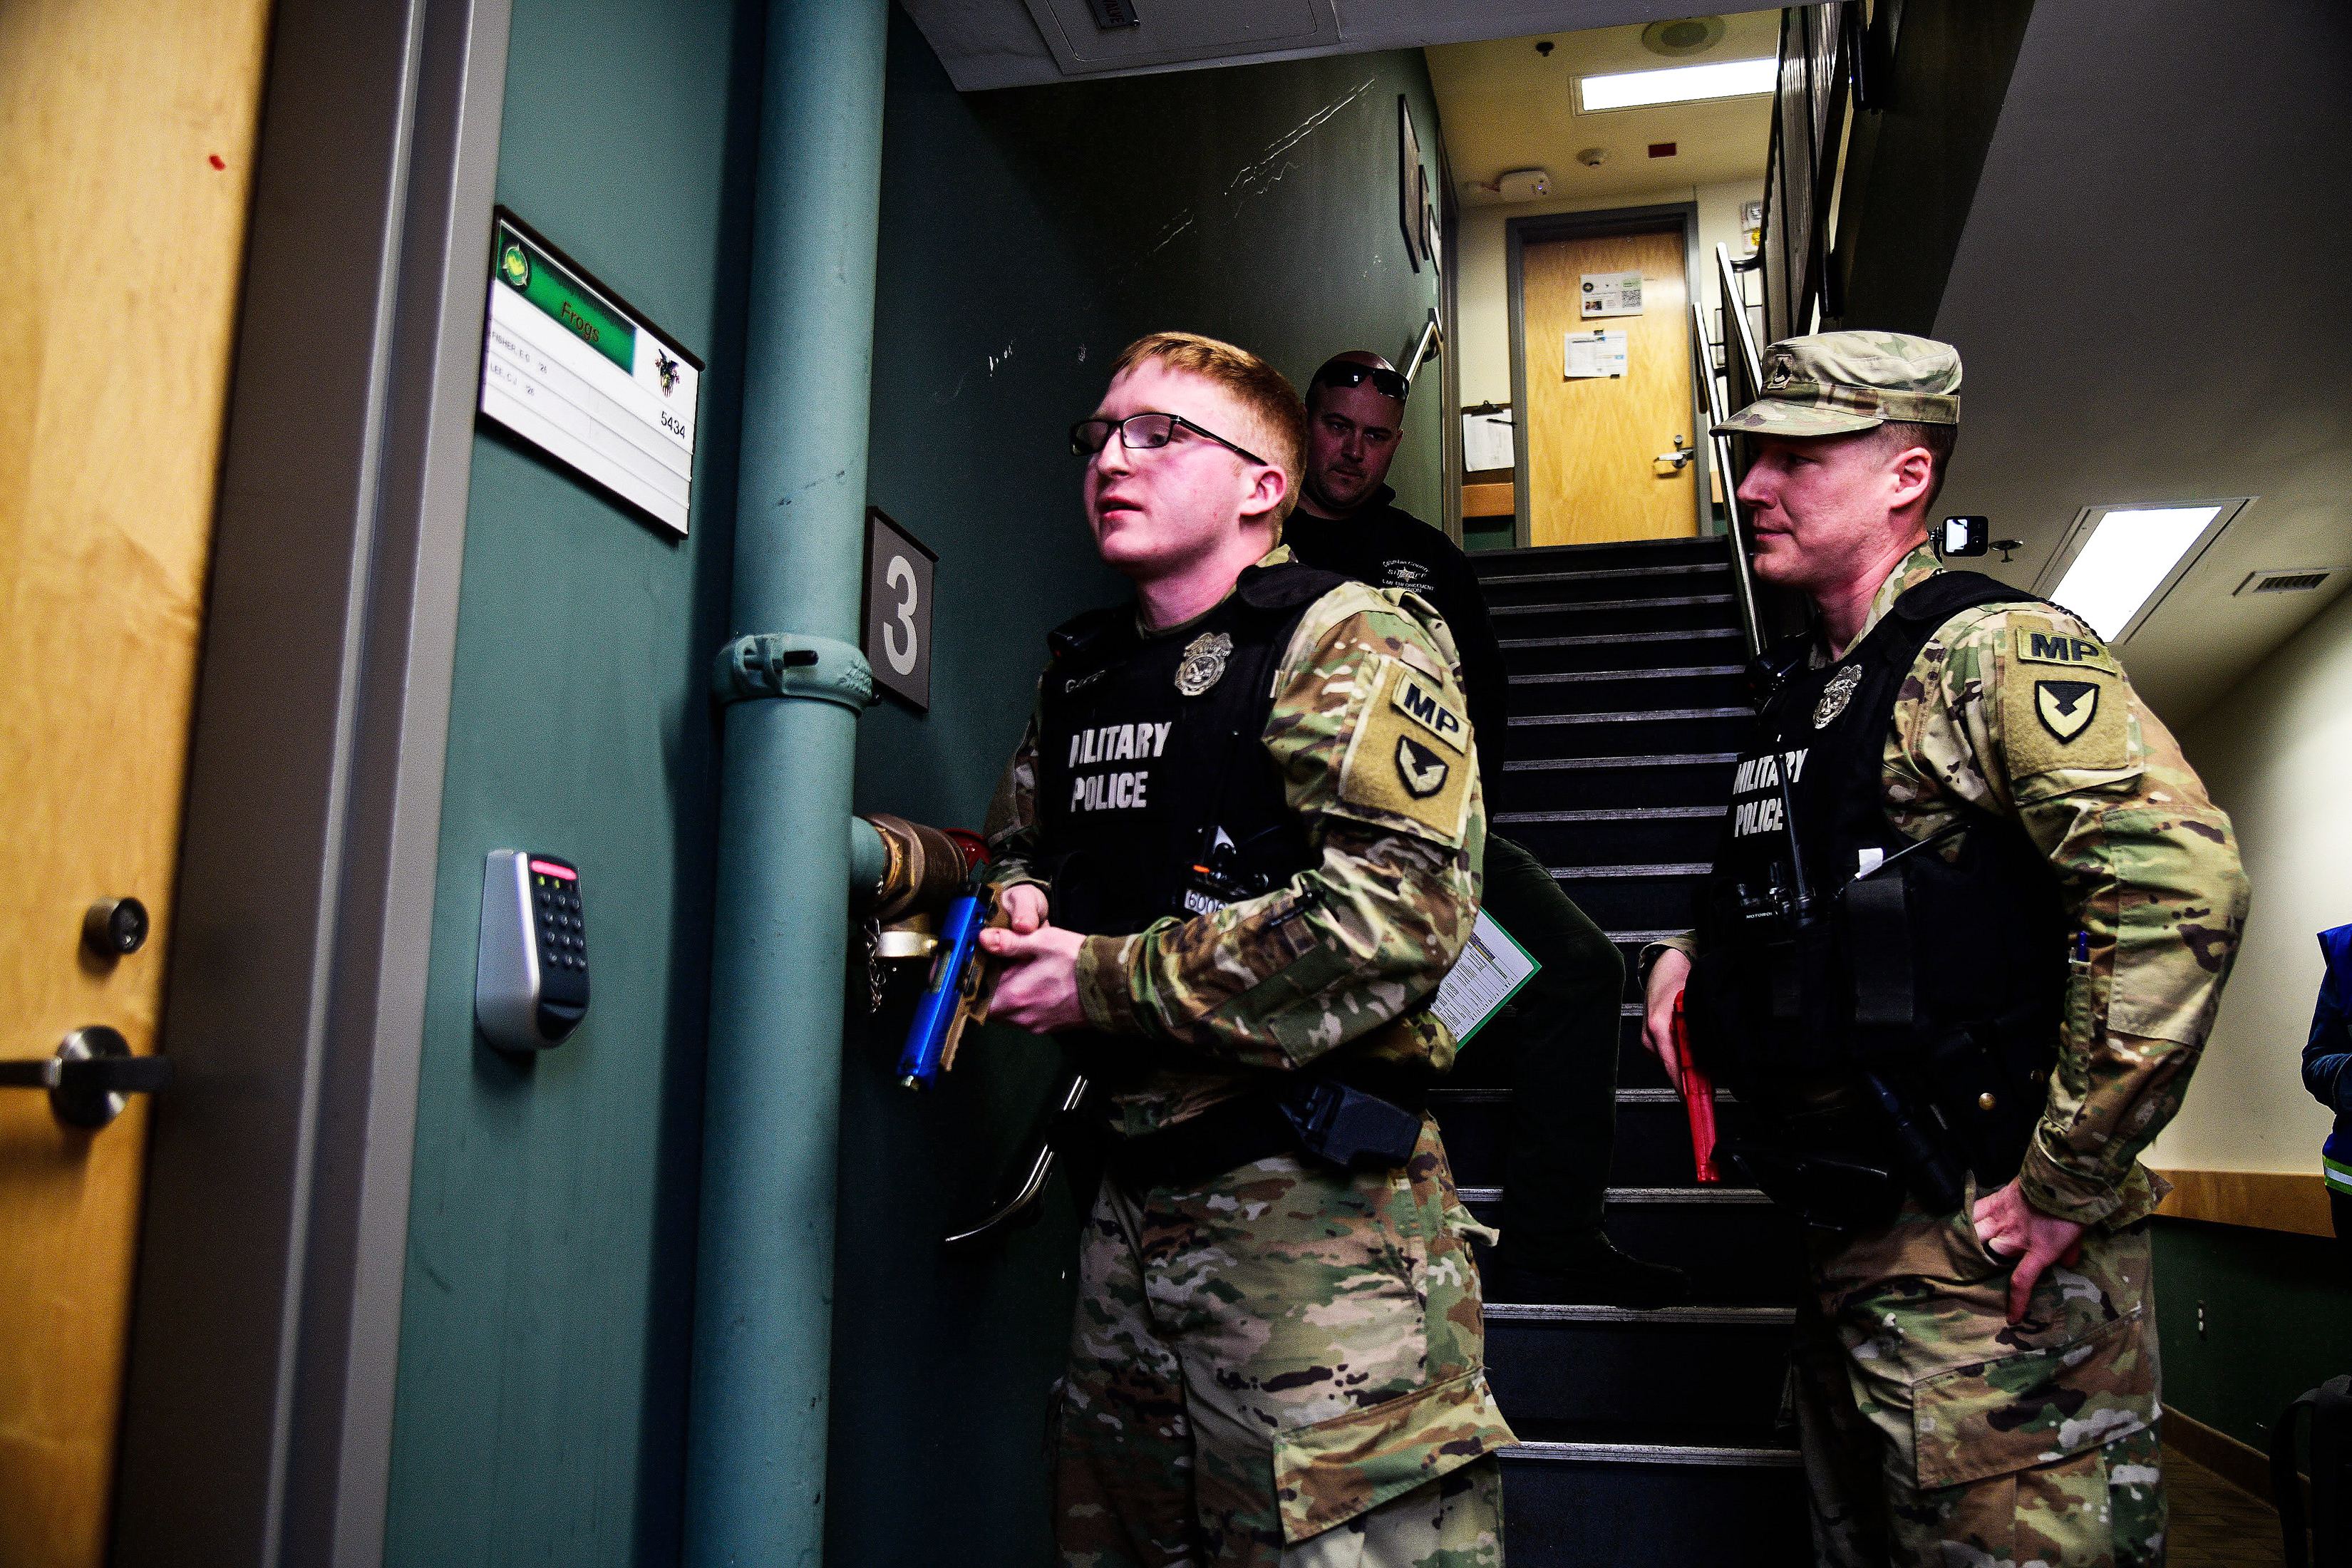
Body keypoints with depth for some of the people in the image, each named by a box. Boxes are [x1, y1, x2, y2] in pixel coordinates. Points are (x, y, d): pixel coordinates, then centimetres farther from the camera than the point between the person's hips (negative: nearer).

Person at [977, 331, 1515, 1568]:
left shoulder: (1346, 643, -9)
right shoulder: (1083, 675, 14)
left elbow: (1402, 908, -23)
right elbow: (1019, 845, 29)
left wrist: (1107, 980, -18)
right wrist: (1015, 906, 3)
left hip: (1319, 1200, -7)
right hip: (1133, 1191, 8)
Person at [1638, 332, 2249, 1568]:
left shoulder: (1989, 652, -13)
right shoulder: (1801, 687, 14)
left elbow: (2179, 882, -26)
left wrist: (2068, 1183, -23)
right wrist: (1692, 956, 8)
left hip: (1986, 1253, -9)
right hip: (1848, 1244, 9)